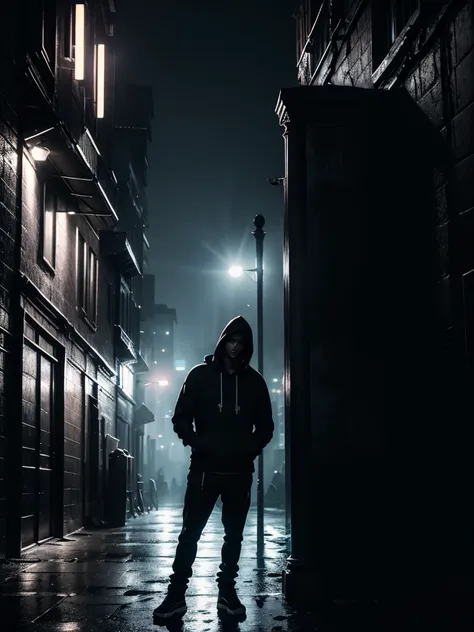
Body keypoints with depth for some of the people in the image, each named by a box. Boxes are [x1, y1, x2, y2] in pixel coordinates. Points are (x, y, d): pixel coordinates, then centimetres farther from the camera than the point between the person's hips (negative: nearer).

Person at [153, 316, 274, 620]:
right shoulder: (200, 375, 1)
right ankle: (177, 593, 2)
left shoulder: (254, 381, 5)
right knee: (190, 532, -3)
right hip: (205, 468, -2)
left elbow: (265, 426, 10)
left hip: (239, 471, 2)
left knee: (234, 535, 8)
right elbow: (181, 418, 3)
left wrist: (251, 448, -6)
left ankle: (227, 591, 17)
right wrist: (197, 443, -11)